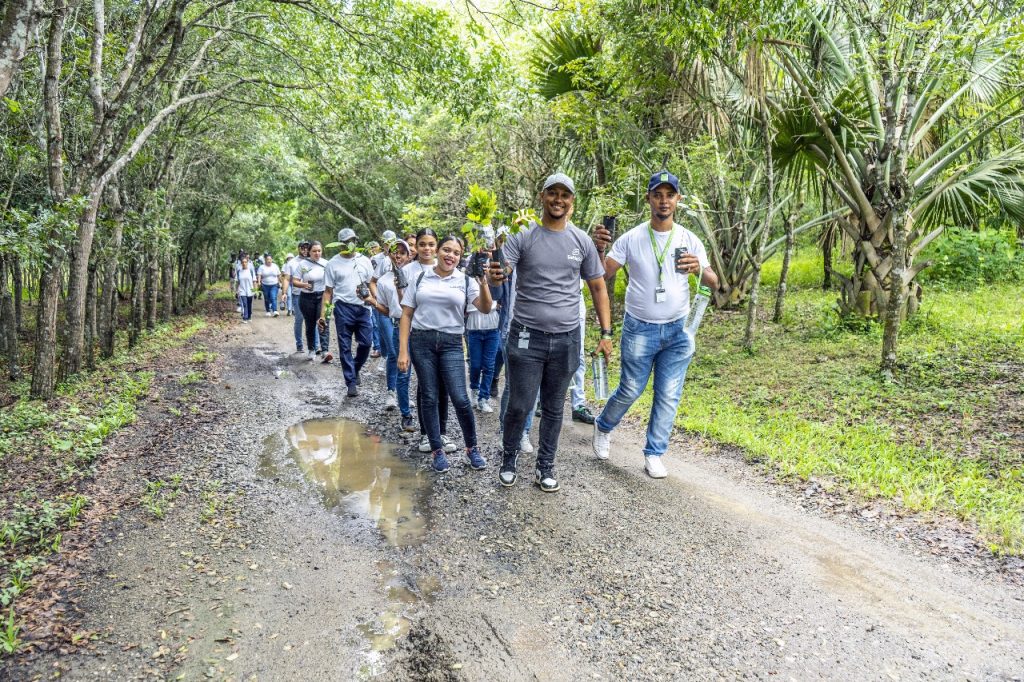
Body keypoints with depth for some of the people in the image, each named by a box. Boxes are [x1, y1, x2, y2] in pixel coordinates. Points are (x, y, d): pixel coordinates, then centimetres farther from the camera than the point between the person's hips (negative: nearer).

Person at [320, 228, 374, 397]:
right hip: (343, 308, -2)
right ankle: (351, 382, 10)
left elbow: (371, 284, 10)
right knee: (345, 347, 2)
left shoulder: (365, 261, 6)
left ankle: (355, 369, 29)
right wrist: (322, 315, -4)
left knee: (366, 343, 2)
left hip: (363, 307, 2)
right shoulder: (333, 263, 1)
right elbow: (328, 291, 2)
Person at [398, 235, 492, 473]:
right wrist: (403, 350, -2)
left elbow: (485, 308, -5)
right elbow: (406, 315, 5)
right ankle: (437, 450, 18)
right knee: (429, 398, 5)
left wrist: (483, 282, -19)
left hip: (451, 343, -1)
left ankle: (472, 448, 13)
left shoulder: (466, 281, 6)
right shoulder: (419, 279, 6)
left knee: (460, 399, -7)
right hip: (421, 341, 1)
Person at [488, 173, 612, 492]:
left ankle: (545, 466, 29)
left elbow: (598, 287, 9)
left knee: (553, 408, 13)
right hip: (527, 336, -2)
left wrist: (606, 333, 4)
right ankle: (509, 460, 27)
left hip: (566, 339, 3)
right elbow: (501, 272, -16)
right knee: (519, 406, 2)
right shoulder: (523, 236, -3)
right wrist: (495, 275, -41)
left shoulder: (582, 241, 4)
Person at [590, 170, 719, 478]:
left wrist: (700, 270, -25)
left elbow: (714, 283, -2)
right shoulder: (631, 238, -6)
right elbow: (604, 275, -9)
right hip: (639, 329, -2)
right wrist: (598, 249, -28)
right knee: (630, 390, 7)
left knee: (669, 396, 6)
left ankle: (654, 454, 22)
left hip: (677, 330, 2)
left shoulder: (689, 240, -1)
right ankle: (603, 426, 37)